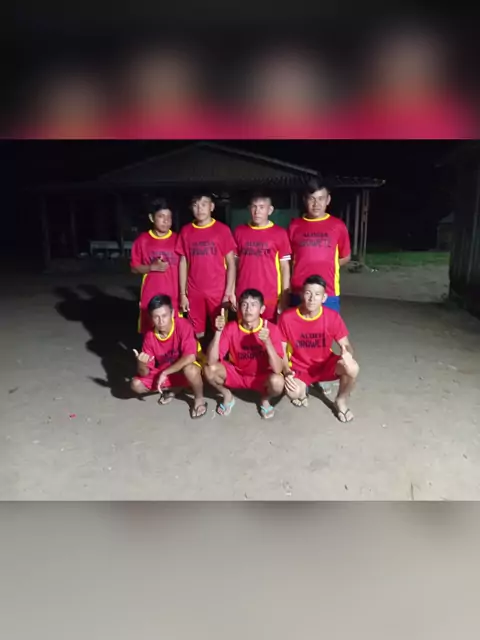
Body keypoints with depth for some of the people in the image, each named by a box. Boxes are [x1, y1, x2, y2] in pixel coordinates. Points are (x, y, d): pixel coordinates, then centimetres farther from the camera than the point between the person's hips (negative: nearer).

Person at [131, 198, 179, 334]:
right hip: (150, 298, 1)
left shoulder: (177, 240, 0)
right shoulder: (142, 240, 0)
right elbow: (134, 268, 5)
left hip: (174, 298, 0)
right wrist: (152, 267, -13)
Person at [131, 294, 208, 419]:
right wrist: (141, 363, -36)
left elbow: (190, 357, -33)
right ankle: (173, 388, 7)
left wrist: (165, 373, -28)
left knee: (190, 369, -40)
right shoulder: (150, 336, -14)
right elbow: (144, 373, -11)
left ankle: (199, 399, -8)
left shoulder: (183, 325, -25)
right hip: (162, 373, 4)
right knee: (136, 384, -14)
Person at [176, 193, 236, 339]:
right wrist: (183, 293, 3)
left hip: (218, 292, -2)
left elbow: (231, 263, -2)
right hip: (194, 292, 2)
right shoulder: (186, 231, 5)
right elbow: (183, 263, 8)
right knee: (197, 333, 8)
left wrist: (229, 292, -9)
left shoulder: (222, 230, -2)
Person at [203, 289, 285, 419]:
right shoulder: (231, 327, -17)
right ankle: (227, 395, 7)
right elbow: (211, 361, -25)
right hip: (236, 373, 2)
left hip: (261, 376, -1)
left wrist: (267, 341, -41)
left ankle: (265, 399, 4)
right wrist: (218, 331, -36)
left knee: (277, 381, -35)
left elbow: (278, 369, -28)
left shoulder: (271, 329, -21)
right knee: (209, 369, -25)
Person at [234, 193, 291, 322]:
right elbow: (234, 263, 10)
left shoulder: (280, 233, 0)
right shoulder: (239, 231, 7)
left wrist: (284, 297, -3)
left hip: (270, 297, -2)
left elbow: (285, 267, 1)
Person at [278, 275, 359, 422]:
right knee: (293, 393, -33)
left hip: (325, 364, 2)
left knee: (352, 368, -29)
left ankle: (341, 400, 4)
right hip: (299, 368, -1)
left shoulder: (332, 317, -15)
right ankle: (302, 388, 10)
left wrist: (348, 354, -35)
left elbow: (346, 345, -9)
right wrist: (286, 371, -25)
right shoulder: (287, 317, -17)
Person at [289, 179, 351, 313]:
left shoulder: (338, 226, 2)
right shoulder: (295, 226, 4)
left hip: (328, 294, 0)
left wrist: (327, 266, 2)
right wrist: (304, 267, 2)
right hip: (299, 293, 1)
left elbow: (346, 257, 12)